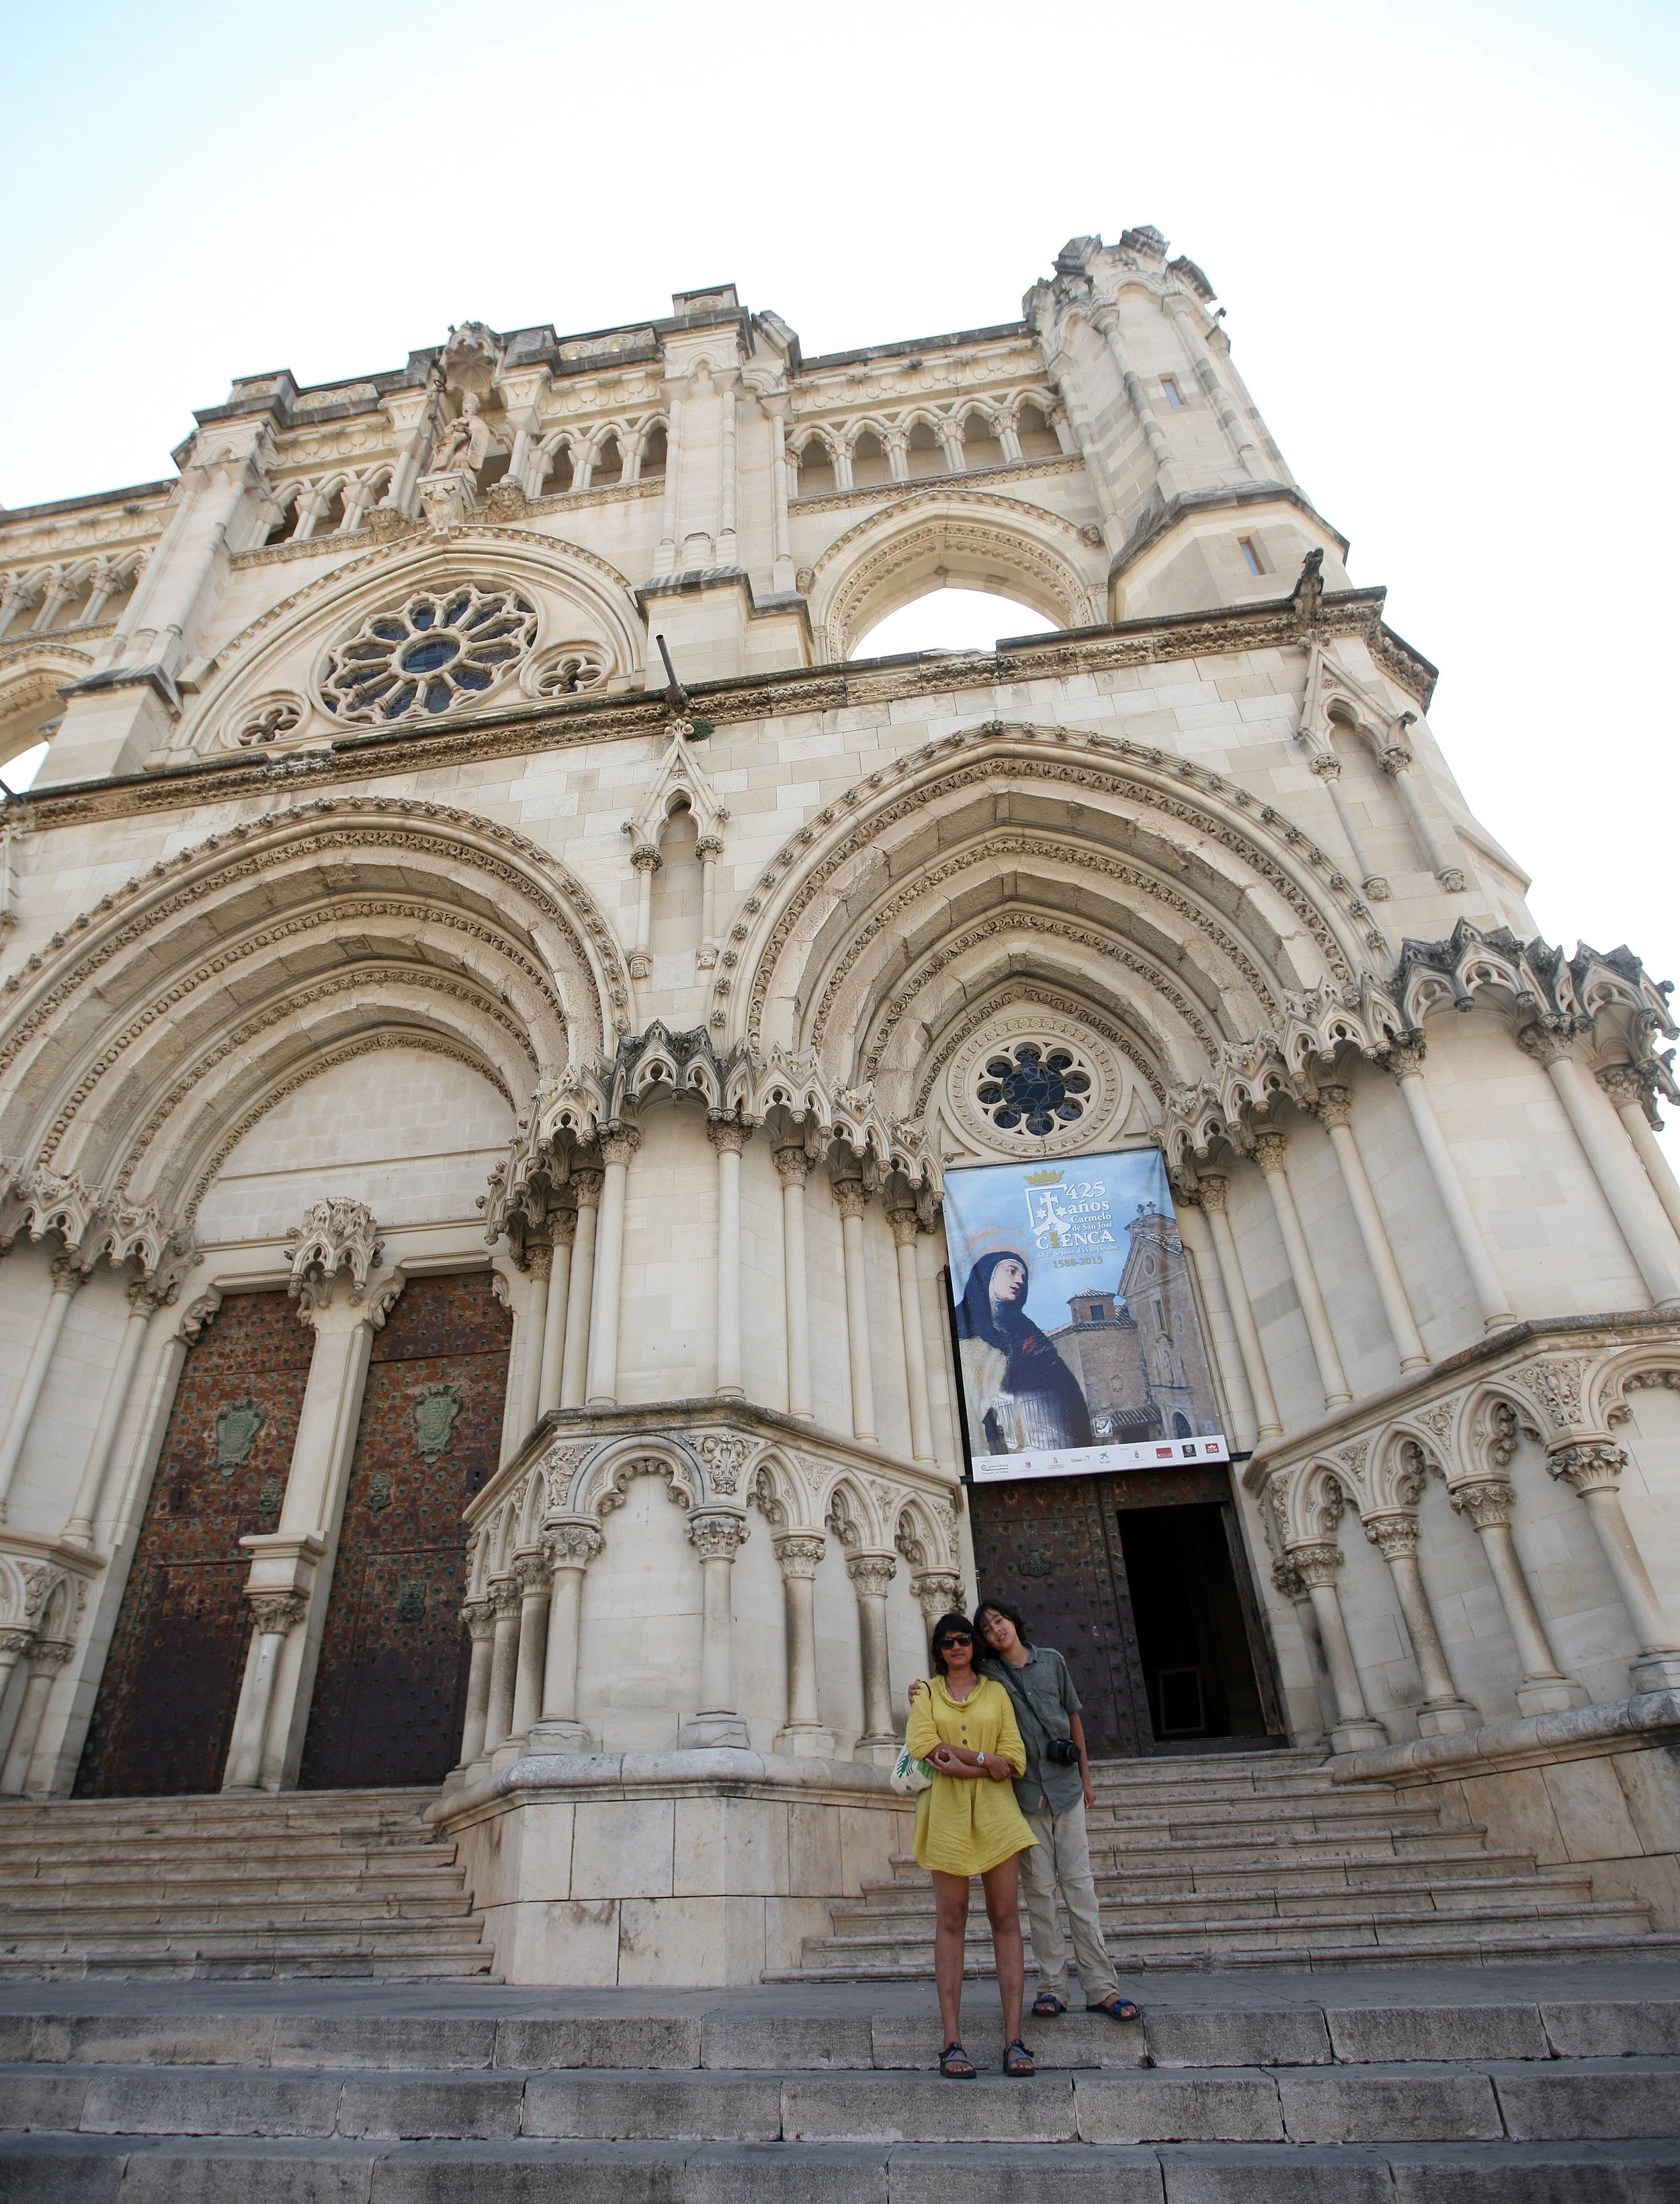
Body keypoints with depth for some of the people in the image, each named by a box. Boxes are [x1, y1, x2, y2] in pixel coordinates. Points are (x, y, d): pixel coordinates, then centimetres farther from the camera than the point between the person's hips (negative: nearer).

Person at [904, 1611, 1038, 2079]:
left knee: (1006, 1918, -2)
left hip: (994, 1812, 1)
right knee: (950, 1920, -1)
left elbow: (1015, 1758, 1)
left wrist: (960, 1763, -10)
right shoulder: (926, 1694, 10)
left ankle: (1013, 2040, 2)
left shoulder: (996, 1692, 11)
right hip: (947, 1813, -1)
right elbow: (923, 1749, -6)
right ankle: (952, 2042, 3)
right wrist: (984, 1758, -10)